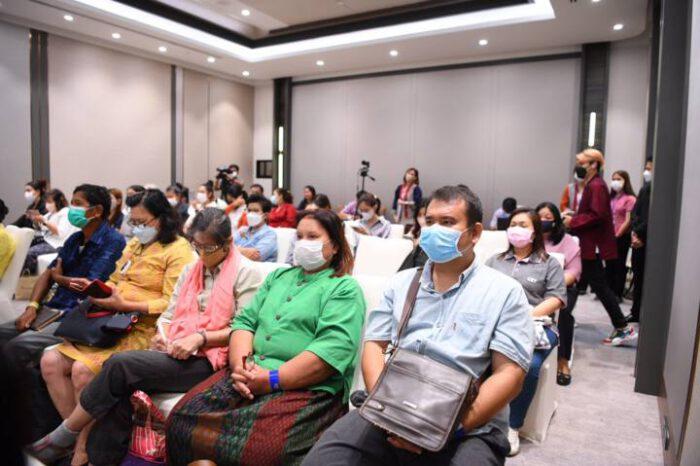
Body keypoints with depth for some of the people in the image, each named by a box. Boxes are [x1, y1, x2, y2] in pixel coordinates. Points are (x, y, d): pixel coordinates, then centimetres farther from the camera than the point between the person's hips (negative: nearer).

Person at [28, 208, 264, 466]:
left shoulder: (246, 273, -2)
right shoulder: (190, 270, 19)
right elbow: (169, 315, 18)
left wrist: (200, 337, -18)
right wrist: (162, 334, -3)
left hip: (207, 359, -6)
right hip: (175, 352, 6)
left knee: (120, 364, -21)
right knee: (122, 392, -24)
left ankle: (63, 437, -2)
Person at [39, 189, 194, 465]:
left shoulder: (178, 250, -7)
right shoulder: (135, 244, 21)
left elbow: (172, 304, -15)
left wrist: (125, 305, -19)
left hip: (146, 329, -8)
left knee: (83, 369, -24)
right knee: (51, 361, -8)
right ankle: (79, 436, 1)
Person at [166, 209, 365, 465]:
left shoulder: (345, 289, 1)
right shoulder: (278, 276, 22)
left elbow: (333, 349, -13)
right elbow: (245, 321, 13)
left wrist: (273, 378, -19)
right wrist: (240, 363, -7)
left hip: (308, 388, -5)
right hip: (249, 376, 5)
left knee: (248, 444, -29)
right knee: (182, 419, -15)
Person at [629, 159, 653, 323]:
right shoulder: (645, 188, 14)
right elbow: (635, 212, 10)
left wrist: (639, 234, -12)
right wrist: (634, 232, -4)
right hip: (638, 240, 7)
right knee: (637, 278, 13)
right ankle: (636, 312, 24)